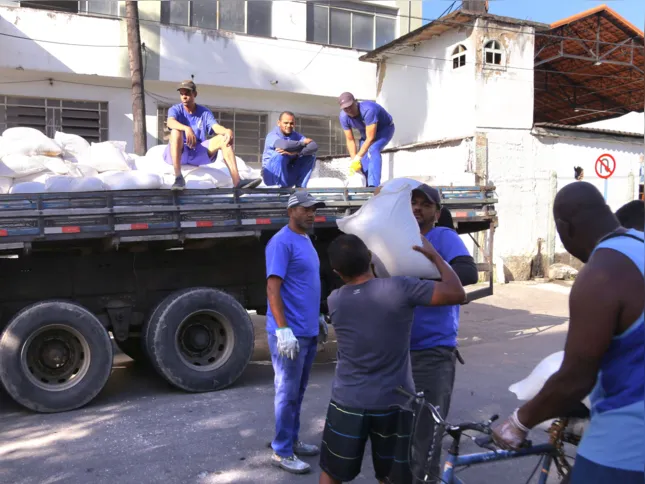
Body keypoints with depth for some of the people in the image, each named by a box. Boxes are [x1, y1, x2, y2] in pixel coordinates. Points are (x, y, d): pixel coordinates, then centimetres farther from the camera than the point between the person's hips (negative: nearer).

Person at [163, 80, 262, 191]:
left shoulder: (204, 112, 6)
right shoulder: (175, 109, -1)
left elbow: (216, 127, -12)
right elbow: (170, 122, -26)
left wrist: (228, 131, -37)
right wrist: (186, 128, -47)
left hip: (198, 154, 3)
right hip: (177, 153, -3)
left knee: (224, 138, -17)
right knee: (176, 131, -32)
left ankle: (237, 181, -34)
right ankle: (178, 177, -41)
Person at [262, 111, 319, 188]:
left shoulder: (296, 135, 1)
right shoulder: (272, 135, -14)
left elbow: (314, 146, -17)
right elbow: (284, 145, -38)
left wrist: (295, 152, -34)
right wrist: (303, 143, -20)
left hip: (289, 177, 5)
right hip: (272, 176, -5)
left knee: (311, 155, -7)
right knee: (280, 154, -32)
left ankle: (300, 187, -10)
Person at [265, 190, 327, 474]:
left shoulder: (305, 240, 14)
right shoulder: (282, 242, -15)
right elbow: (273, 288, -20)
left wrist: (316, 317, 23)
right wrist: (283, 329, -25)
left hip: (308, 331, 9)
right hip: (290, 333, -9)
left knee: (298, 392, 16)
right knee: (287, 393, 0)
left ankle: (292, 440, 28)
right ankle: (281, 452, 10)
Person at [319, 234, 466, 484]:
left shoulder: (334, 301, -5)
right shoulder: (399, 288, -17)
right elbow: (457, 293, -11)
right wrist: (434, 256, 1)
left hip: (347, 403, 1)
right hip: (394, 404, -1)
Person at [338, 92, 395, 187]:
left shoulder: (368, 110, -40)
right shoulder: (344, 117, -21)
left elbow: (370, 138, -37)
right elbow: (350, 140, -12)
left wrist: (357, 158, -37)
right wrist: (354, 160, -19)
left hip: (385, 128, -7)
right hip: (366, 131, 7)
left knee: (373, 150, -30)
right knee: (363, 157, -6)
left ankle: (373, 185, -36)